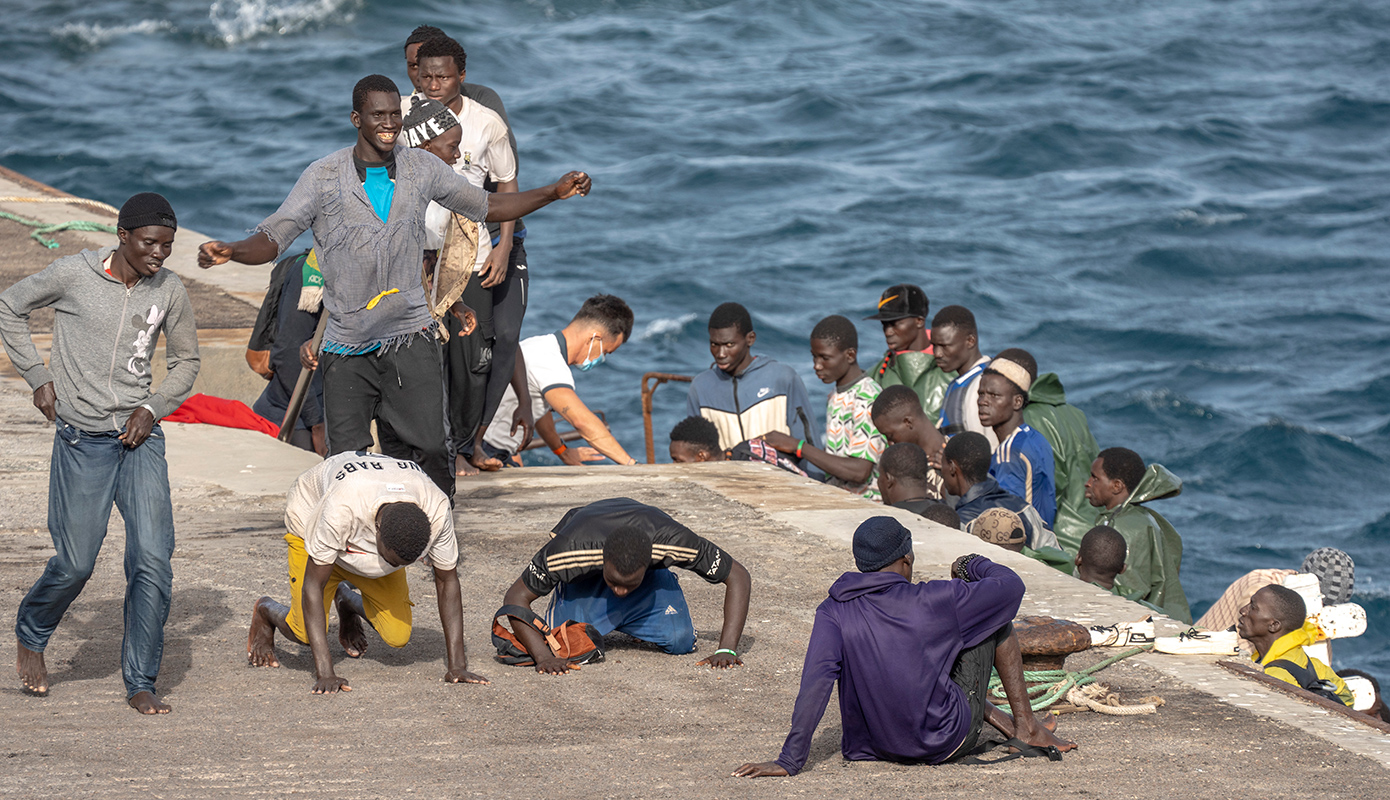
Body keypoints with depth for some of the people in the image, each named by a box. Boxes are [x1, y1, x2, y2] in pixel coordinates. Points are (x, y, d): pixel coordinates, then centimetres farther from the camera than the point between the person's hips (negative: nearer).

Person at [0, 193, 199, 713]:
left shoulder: (169, 291, 0)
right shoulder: (73, 275, -8)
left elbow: (185, 362, 15)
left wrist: (153, 407, -2)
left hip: (140, 437, 2)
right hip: (82, 439, -2)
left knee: (153, 559, -9)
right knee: (75, 562, 1)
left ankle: (140, 683, -1)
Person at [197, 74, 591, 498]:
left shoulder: (421, 169, 5)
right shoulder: (325, 177, -4)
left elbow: (487, 207, 17)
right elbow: (273, 238, -8)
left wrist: (555, 192, 7)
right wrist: (231, 251, -30)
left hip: (410, 339, 1)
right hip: (347, 348, -1)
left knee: (430, 451, -10)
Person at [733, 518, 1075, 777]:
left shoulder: (833, 612, -11)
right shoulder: (932, 602, -17)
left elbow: (815, 684, -21)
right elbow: (1011, 586, -6)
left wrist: (790, 761, -23)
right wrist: (972, 566, 16)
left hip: (878, 746, 4)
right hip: (947, 742, -4)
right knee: (995, 615, 11)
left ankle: (1006, 724, 41)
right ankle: (1025, 724, 20)